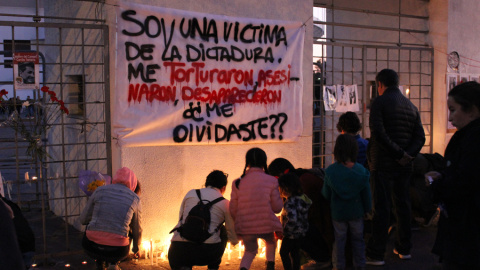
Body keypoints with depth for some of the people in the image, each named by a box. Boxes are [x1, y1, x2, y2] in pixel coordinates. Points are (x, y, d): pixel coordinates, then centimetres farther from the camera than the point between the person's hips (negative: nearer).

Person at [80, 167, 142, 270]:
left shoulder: (99, 190, 6)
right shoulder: (135, 199, 5)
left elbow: (83, 219, 15)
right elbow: (137, 230, 18)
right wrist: (136, 249, 37)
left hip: (91, 247, 1)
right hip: (117, 251, -1)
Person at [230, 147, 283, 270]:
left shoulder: (238, 183, -1)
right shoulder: (271, 181, -6)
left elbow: (233, 210, 2)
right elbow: (277, 207, -3)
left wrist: (238, 224, 21)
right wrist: (279, 196, 16)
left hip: (245, 227, 1)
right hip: (266, 226, -1)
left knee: (250, 250, 27)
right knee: (271, 242, 34)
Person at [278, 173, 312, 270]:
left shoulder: (290, 203, -28)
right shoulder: (302, 197, 0)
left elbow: (292, 219, -37)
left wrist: (285, 230, -22)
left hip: (292, 234, -8)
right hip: (302, 233, 8)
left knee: (284, 252, 10)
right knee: (295, 252, 22)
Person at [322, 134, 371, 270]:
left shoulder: (330, 171, -17)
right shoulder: (361, 170, -14)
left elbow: (326, 194, -7)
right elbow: (366, 193, -5)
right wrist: (367, 208, 10)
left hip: (338, 212, -1)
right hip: (356, 212, 1)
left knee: (339, 239, 13)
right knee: (358, 238, 17)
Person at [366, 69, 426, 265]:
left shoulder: (380, 102, -7)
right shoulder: (411, 106, 13)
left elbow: (378, 133, -19)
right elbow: (420, 137, 6)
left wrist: (399, 153, -16)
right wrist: (408, 154, -7)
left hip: (383, 165, -6)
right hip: (404, 167, 6)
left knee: (381, 208, -4)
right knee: (402, 205, 14)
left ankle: (376, 254, 1)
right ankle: (404, 249, 23)